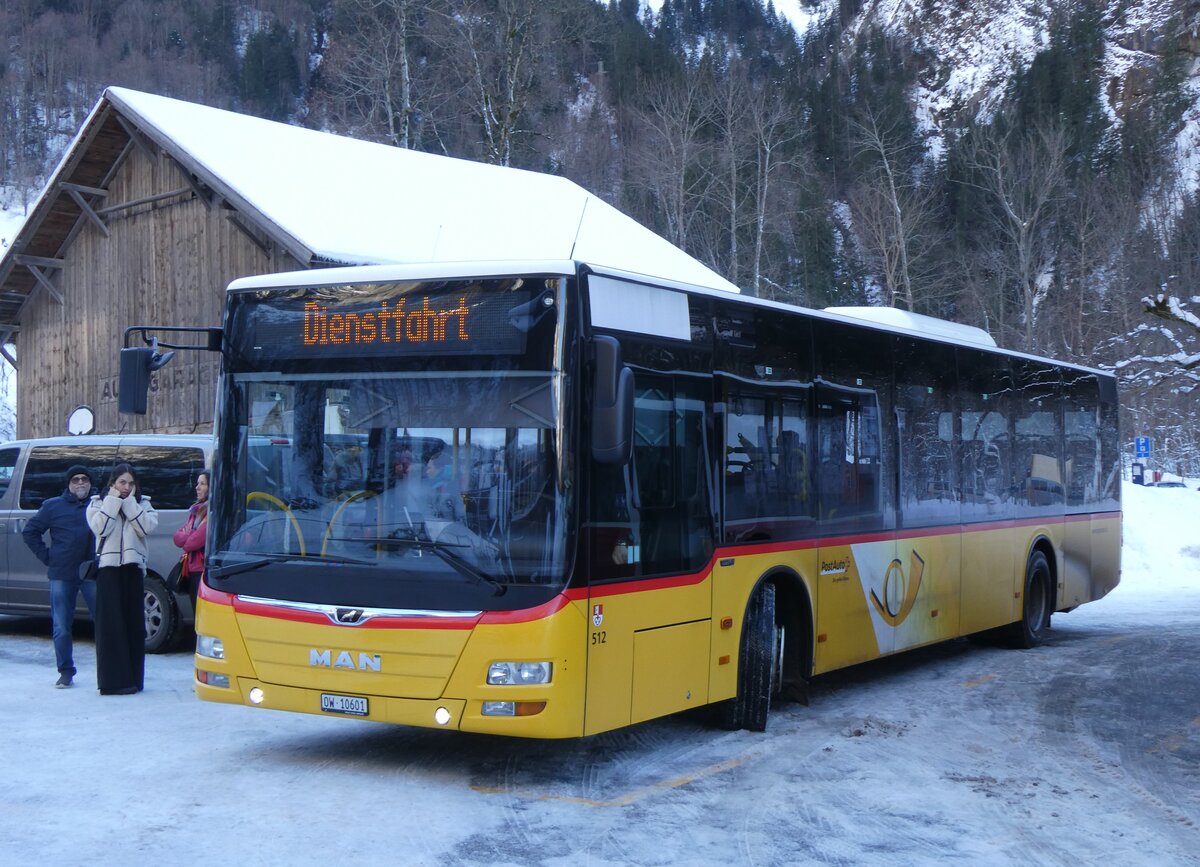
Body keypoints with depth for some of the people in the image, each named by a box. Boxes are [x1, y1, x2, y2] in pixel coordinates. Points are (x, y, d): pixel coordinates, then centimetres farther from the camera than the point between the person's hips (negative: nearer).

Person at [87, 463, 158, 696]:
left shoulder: (142, 504, 14)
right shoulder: (98, 503, 9)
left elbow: (147, 527, -6)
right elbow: (100, 528, -10)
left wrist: (129, 502, -5)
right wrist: (113, 501, -6)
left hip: (132, 567, 3)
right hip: (108, 567, -2)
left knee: (133, 622, 2)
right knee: (111, 623, -7)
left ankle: (132, 678, 7)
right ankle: (115, 679, -9)